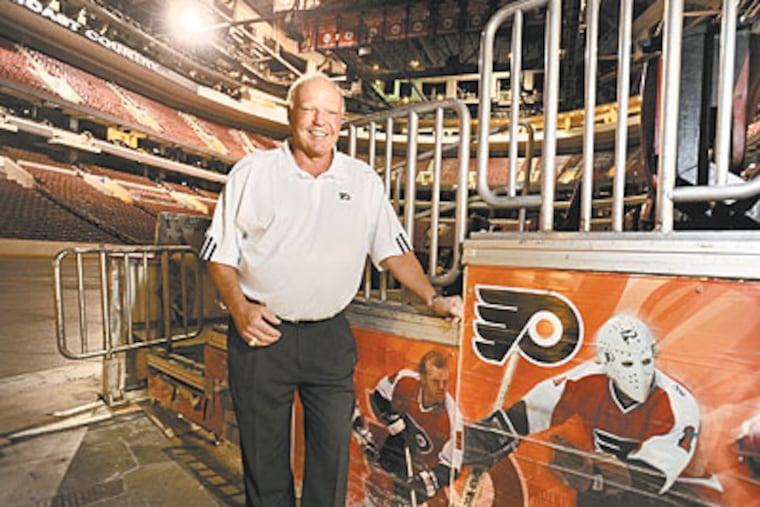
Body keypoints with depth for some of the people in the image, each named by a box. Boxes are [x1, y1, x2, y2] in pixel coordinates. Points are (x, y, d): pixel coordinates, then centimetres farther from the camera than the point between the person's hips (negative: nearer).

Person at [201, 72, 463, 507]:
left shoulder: (365, 181, 6)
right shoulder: (252, 172, 1)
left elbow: (394, 250, 8)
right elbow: (220, 253, 3)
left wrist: (432, 299, -3)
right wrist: (239, 308, -11)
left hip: (330, 336, 1)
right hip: (261, 333, 0)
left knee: (334, 448, 8)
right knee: (264, 450, 13)